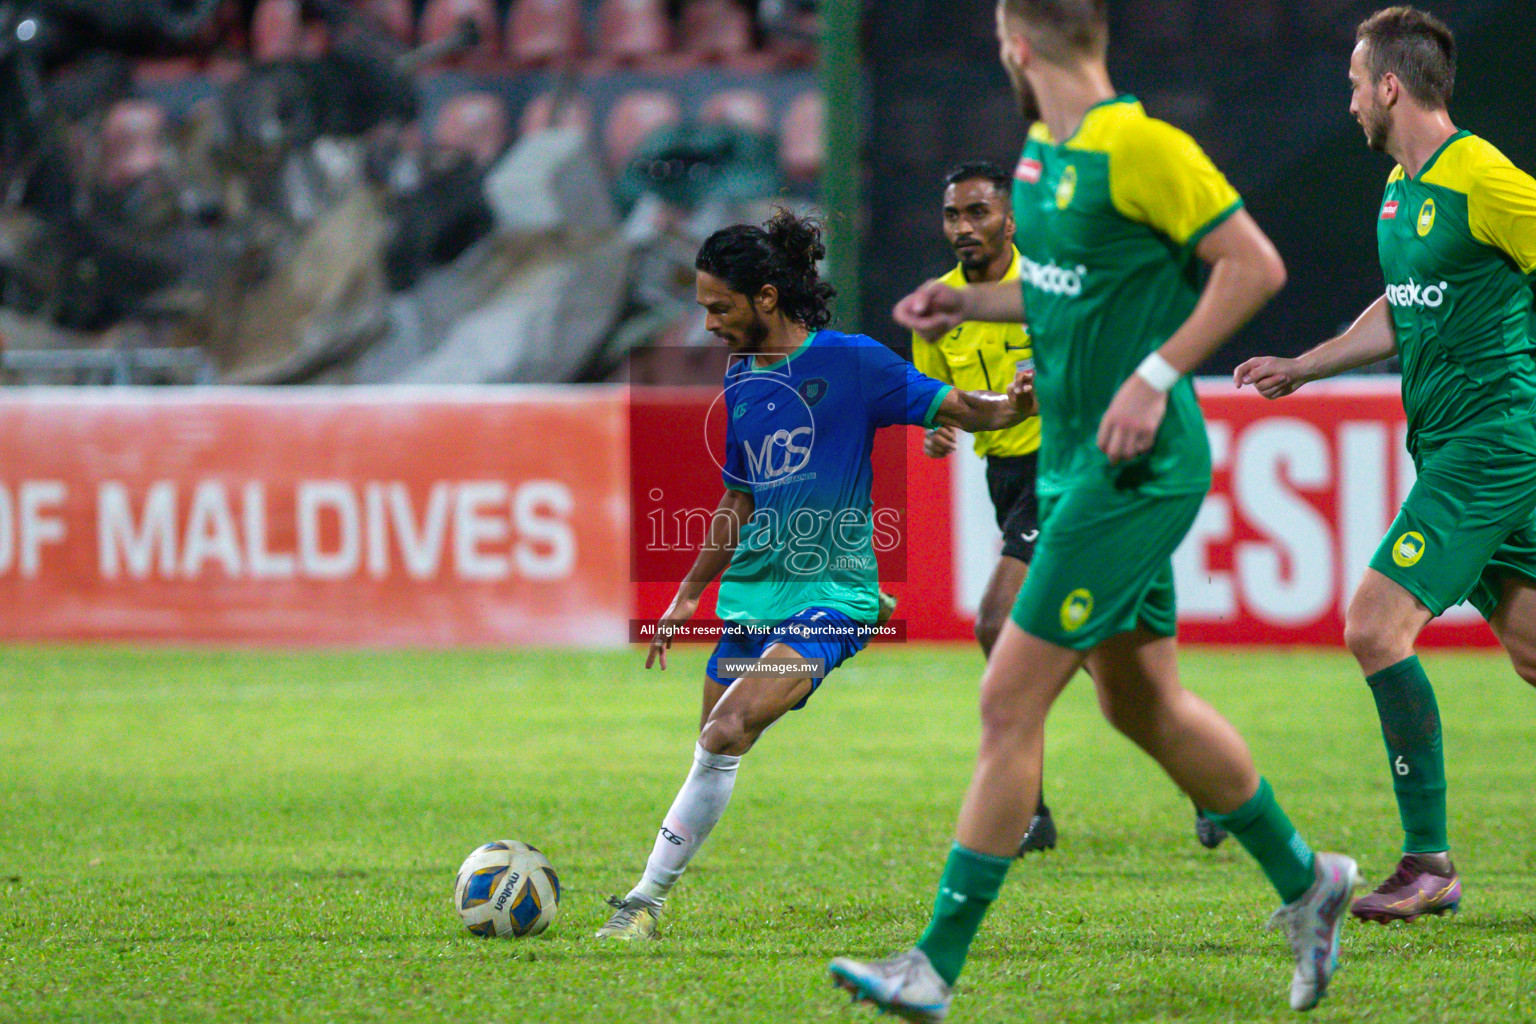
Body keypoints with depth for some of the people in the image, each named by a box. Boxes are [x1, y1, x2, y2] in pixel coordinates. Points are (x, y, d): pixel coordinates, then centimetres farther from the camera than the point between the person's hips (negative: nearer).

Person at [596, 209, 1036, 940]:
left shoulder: (849, 362, -6)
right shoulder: (738, 383, 13)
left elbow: (953, 409, -6)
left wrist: (1011, 407, -27)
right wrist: (690, 592, 23)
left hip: (830, 595, -7)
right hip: (750, 597, 7)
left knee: (726, 733, -21)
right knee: (715, 749, 6)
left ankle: (648, 898, -17)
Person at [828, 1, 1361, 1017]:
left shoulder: (1142, 149, -17)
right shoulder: (1042, 154, 10)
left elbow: (1255, 266, -16)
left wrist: (1155, 378, -21)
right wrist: (973, 302, 11)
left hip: (1135, 471, -10)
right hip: (1073, 463, 10)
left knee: (1011, 701, -9)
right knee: (1143, 702, 18)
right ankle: (1306, 882, 34)